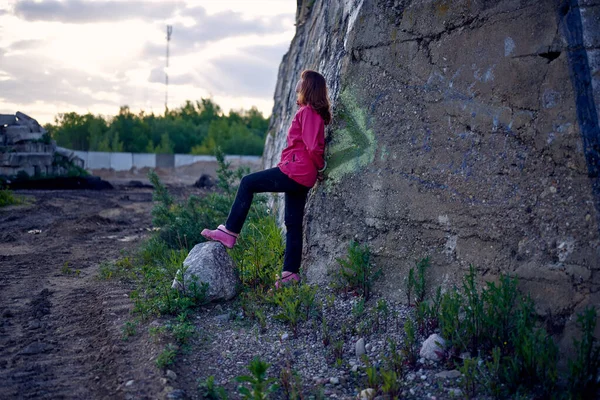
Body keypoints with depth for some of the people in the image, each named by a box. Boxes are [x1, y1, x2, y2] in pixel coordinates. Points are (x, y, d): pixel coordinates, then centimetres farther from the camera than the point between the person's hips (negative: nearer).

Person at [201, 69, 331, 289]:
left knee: (248, 183, -1)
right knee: (293, 223, 10)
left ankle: (230, 232, 1)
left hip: (294, 172, -10)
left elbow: (313, 147, -19)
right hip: (303, 176, 10)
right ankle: (290, 272, 12)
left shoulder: (307, 112, -13)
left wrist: (320, 167, -4)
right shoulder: (315, 112, 18)